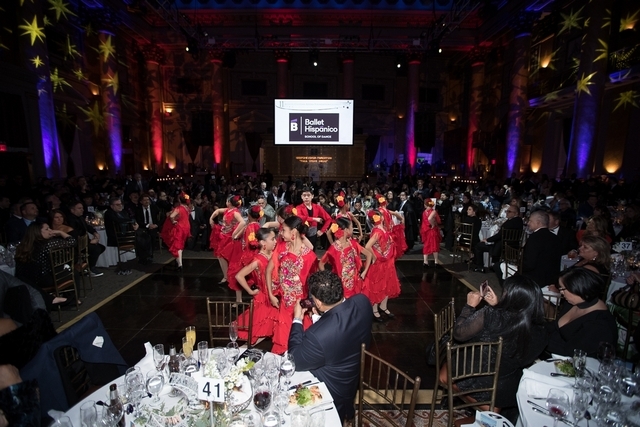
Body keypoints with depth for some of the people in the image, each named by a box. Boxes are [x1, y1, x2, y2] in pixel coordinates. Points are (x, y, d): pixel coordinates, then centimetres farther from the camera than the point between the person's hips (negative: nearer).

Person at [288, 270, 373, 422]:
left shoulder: (318, 335, -45)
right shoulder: (362, 301, -25)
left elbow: (295, 361, -24)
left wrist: (297, 320, -19)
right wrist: (322, 315, -6)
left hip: (332, 392, -5)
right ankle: (346, 413, 65)